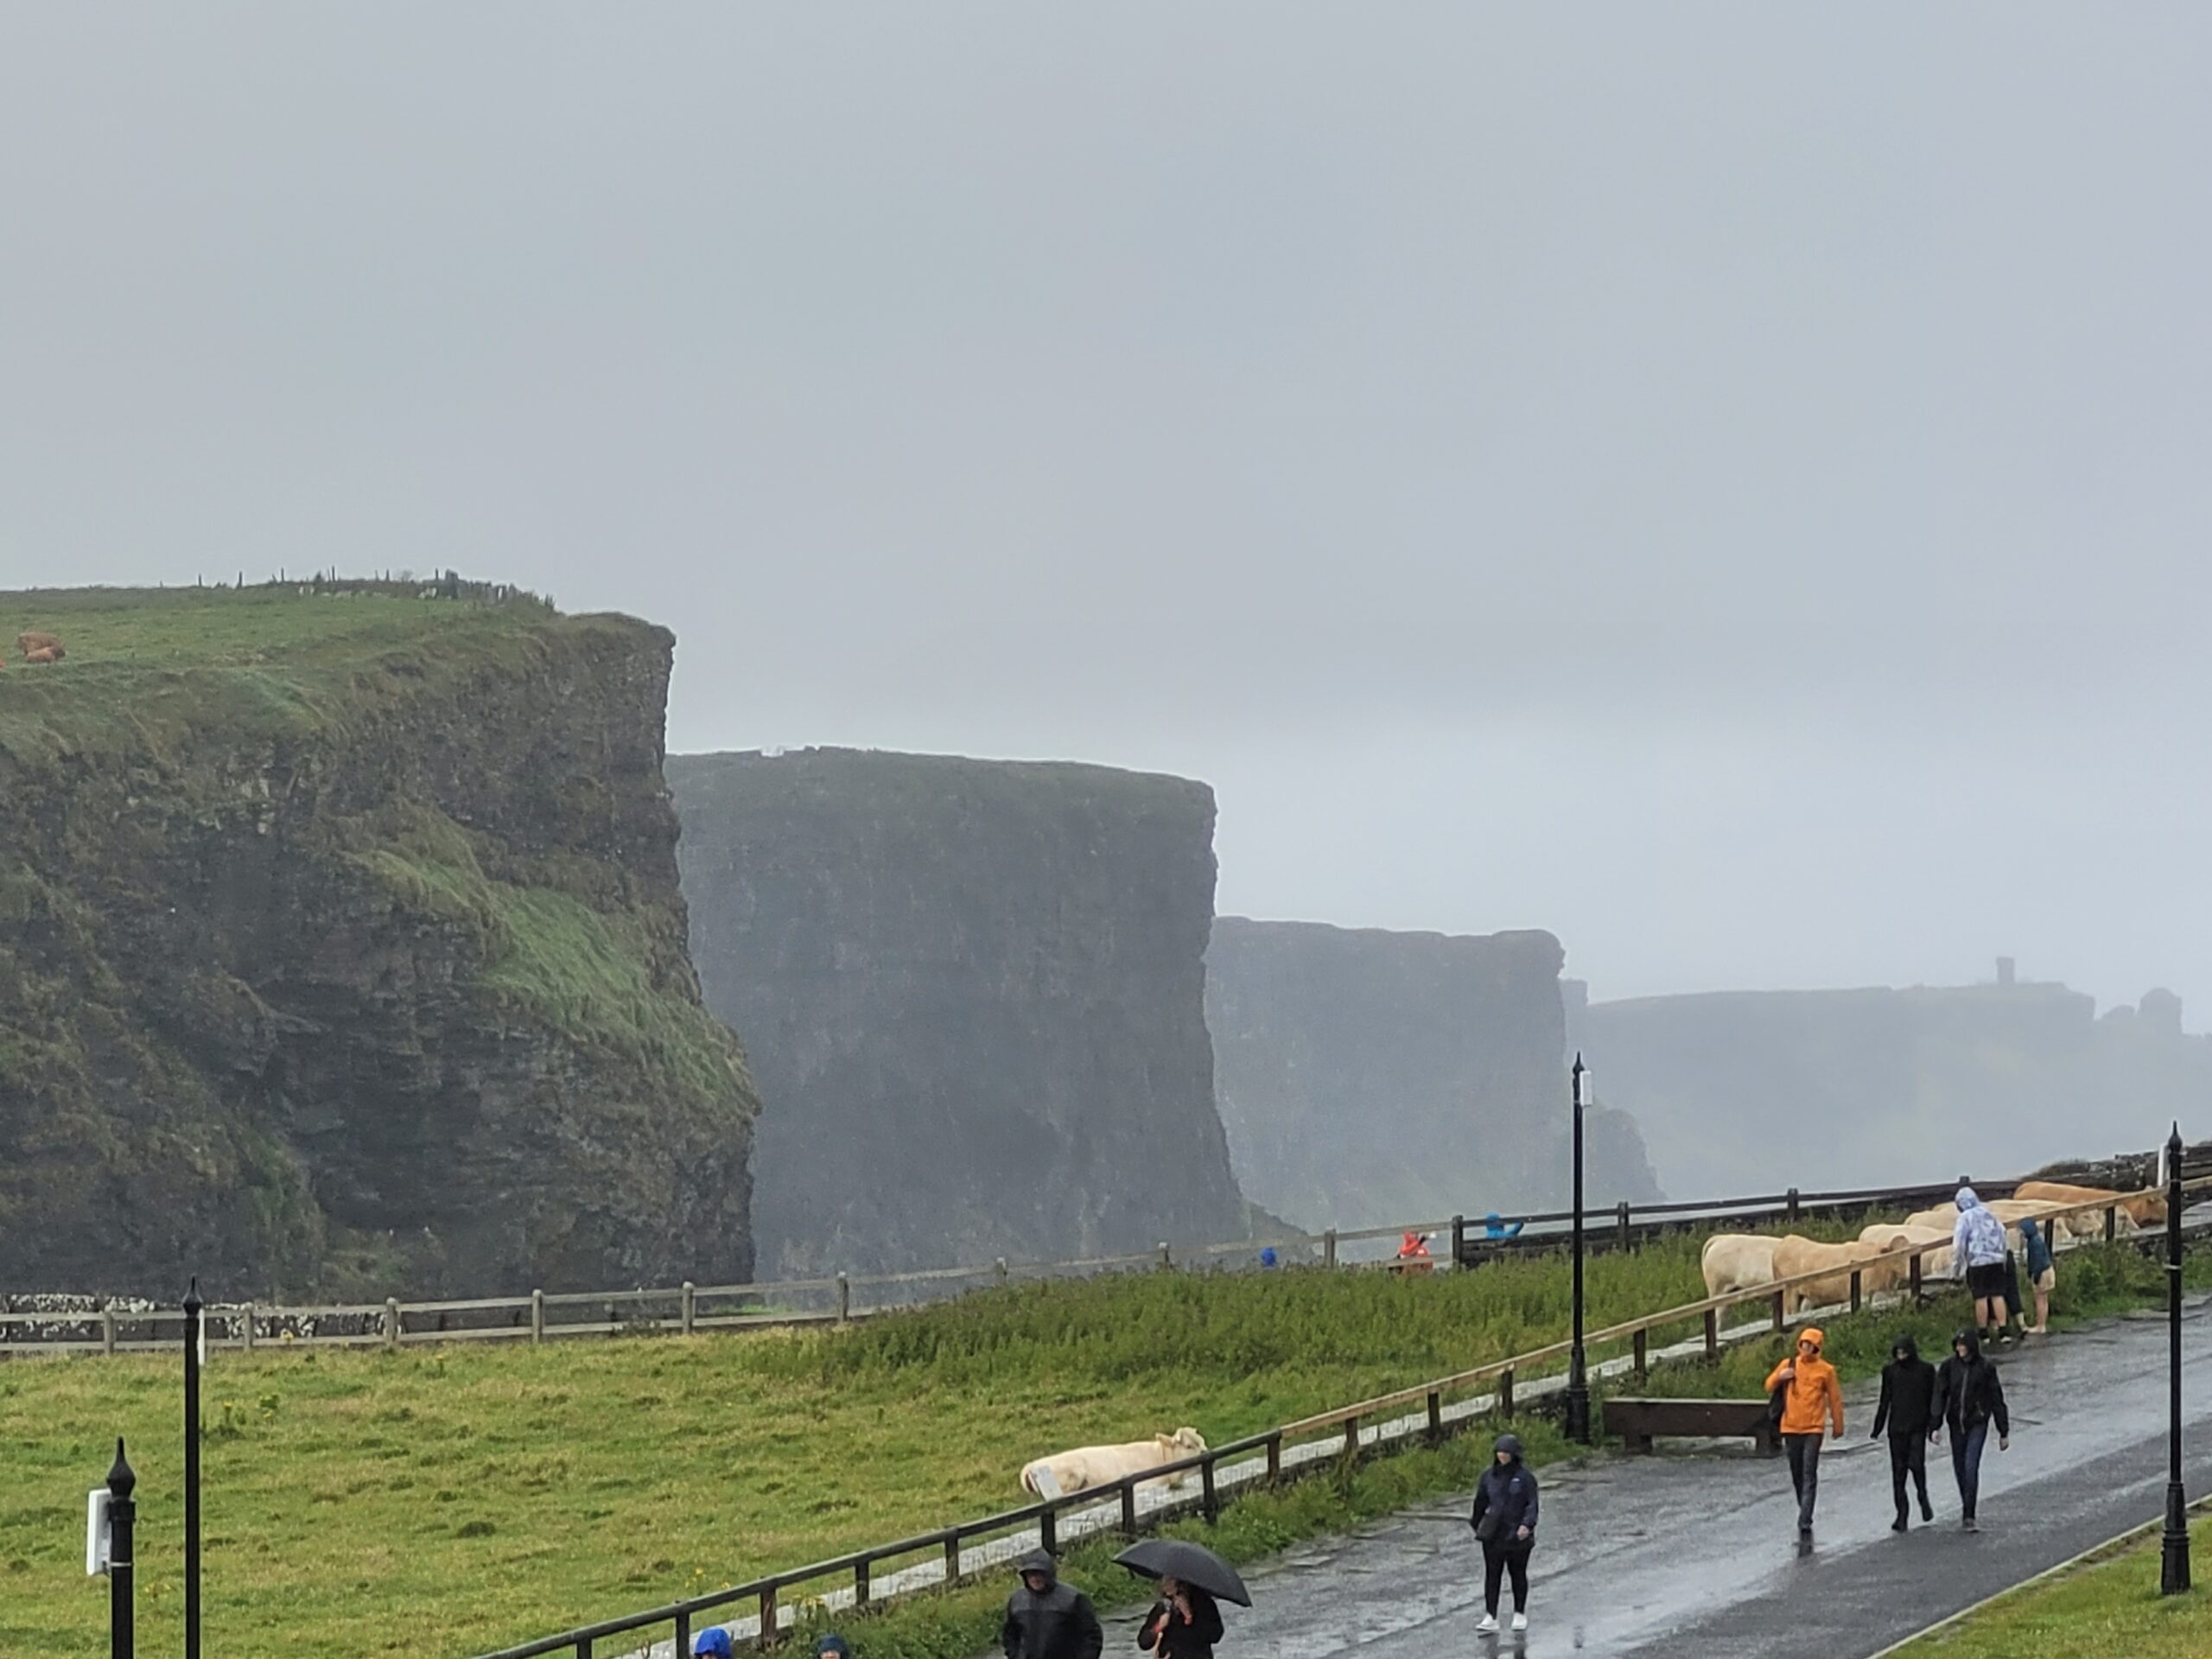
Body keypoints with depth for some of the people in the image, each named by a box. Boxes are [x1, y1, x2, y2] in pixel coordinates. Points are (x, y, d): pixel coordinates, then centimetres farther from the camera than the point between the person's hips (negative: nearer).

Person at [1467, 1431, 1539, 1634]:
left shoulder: (1524, 1477, -7)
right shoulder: (1489, 1476, 4)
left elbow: (1532, 1504, -9)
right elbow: (1480, 1503, 14)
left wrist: (1527, 1524, -23)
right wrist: (1476, 1525, 19)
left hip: (1517, 1535, -3)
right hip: (1493, 1535, 3)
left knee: (1518, 1574, 10)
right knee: (1492, 1575, -1)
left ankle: (1520, 1615, 23)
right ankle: (1490, 1617, -1)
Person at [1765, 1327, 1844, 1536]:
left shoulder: (1826, 1370, 1)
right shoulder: (1789, 1365, 7)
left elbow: (1835, 1399, 7)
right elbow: (1769, 1386, 13)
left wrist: (1838, 1425, 9)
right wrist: (1780, 1376, -9)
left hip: (1813, 1428, -3)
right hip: (1791, 1427, 3)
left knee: (1809, 1475, -11)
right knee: (1797, 1474, 11)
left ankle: (1805, 1523, -18)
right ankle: (1805, 1514, 28)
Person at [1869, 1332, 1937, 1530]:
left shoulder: (1925, 1370, 1)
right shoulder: (1890, 1371, 7)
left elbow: (1932, 1400, 4)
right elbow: (1885, 1401, 12)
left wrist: (1933, 1427, 0)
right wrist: (1878, 1427, 9)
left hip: (1917, 1426, -2)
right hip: (1897, 1427, 2)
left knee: (1916, 1463, -15)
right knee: (1898, 1469, 1)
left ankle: (1923, 1497, 14)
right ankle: (1901, 1515, 4)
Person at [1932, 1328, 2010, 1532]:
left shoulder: (1985, 1368, -5)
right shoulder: (1949, 1366, -1)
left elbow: (1997, 1400, 1)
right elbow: (1939, 1397, -3)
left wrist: (2004, 1432, 3)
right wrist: (1935, 1426, -12)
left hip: (1977, 1423, -3)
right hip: (1956, 1423, 3)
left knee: (1971, 1467, -14)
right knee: (1960, 1468, 11)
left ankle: (1969, 1516, -12)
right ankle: (1967, 1511, 28)